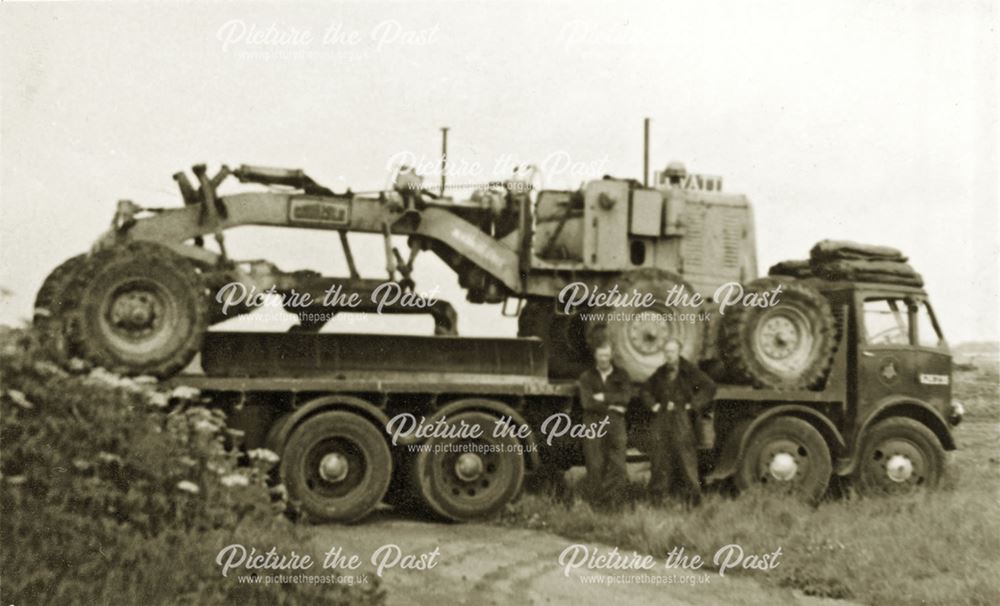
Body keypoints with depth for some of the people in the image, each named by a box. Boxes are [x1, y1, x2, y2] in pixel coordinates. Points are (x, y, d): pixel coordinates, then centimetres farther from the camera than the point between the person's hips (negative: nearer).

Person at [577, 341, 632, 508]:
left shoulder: (622, 375, 13)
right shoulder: (587, 377, 9)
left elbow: (625, 397, -4)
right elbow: (587, 402, -4)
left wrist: (604, 397, -7)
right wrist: (611, 406, -5)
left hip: (615, 423, 1)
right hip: (593, 423, -1)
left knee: (618, 465, -8)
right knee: (595, 466, -5)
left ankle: (613, 503, -3)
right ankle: (596, 503, 0)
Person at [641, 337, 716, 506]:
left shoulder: (689, 371, -1)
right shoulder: (660, 373, 14)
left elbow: (709, 387, -5)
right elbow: (645, 389, 28)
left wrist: (693, 405, -8)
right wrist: (652, 405, 11)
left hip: (682, 420, -4)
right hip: (662, 419, 4)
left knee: (685, 453, -10)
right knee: (659, 453, 2)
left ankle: (694, 494, -4)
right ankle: (658, 494, 8)